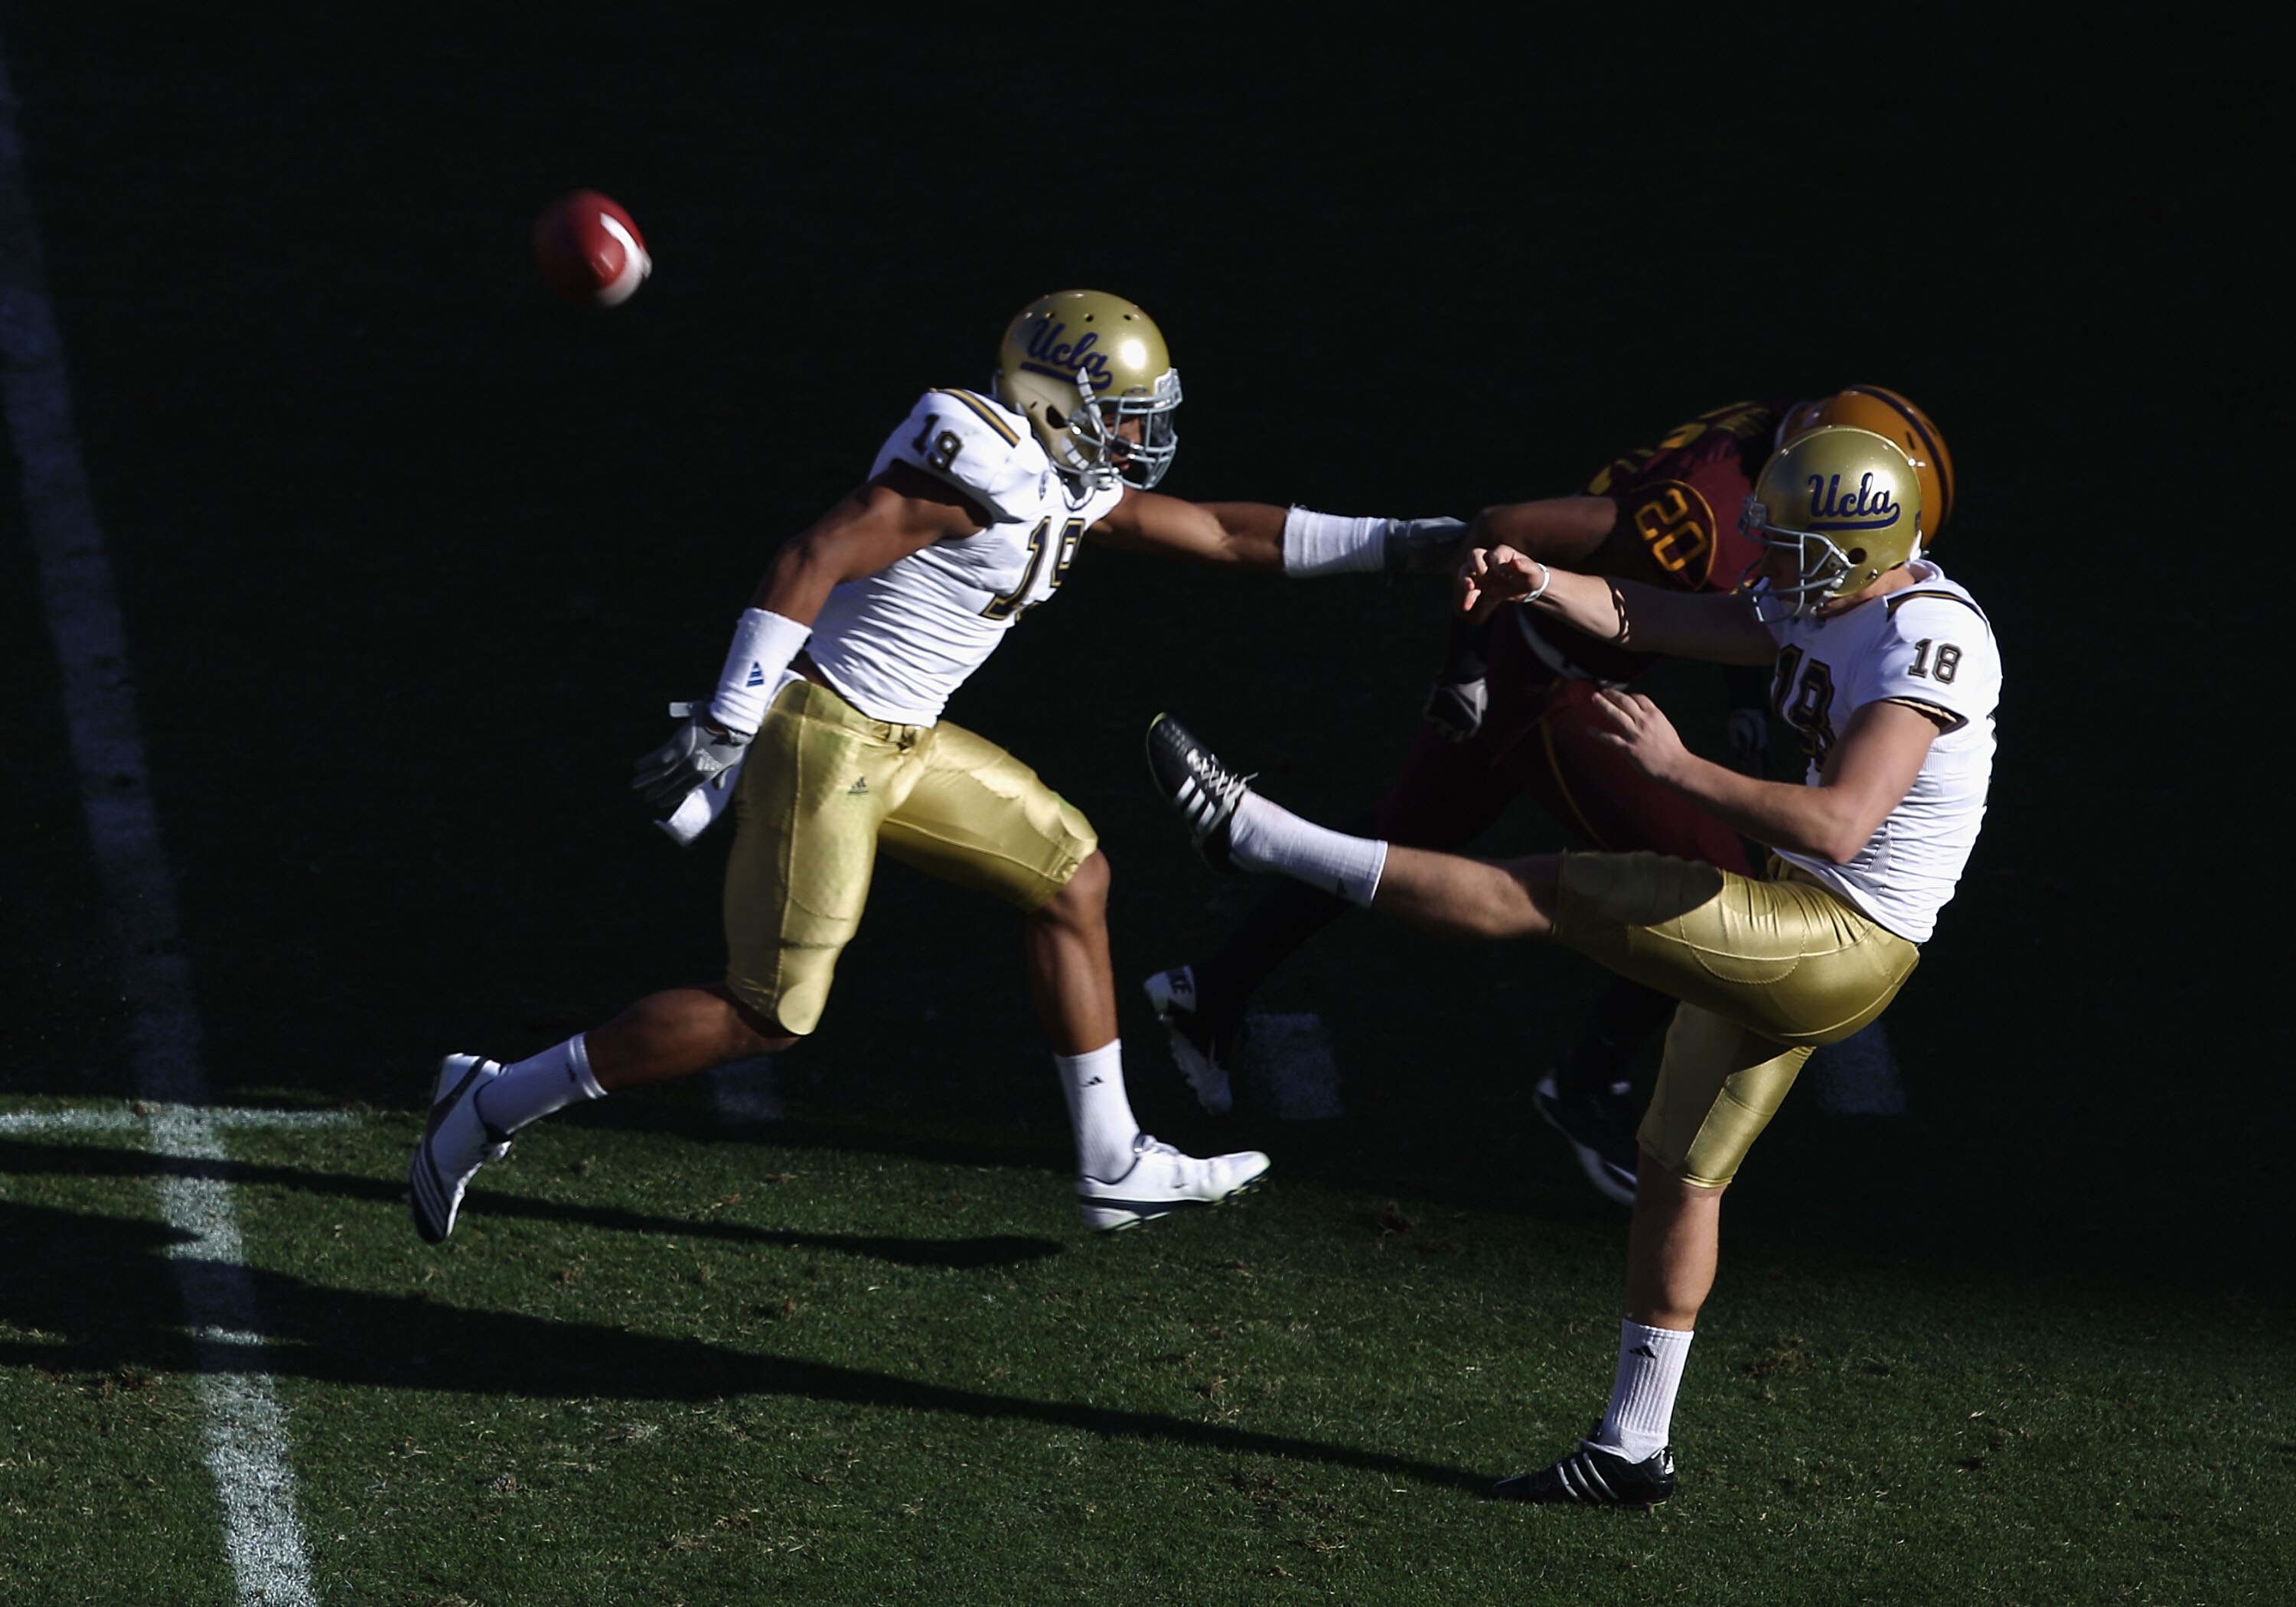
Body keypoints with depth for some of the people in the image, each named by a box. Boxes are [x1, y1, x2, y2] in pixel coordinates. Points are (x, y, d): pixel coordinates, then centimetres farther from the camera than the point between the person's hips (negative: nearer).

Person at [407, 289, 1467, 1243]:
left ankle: (1113, 1168, 20)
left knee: (1070, 879, 13)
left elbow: (1224, 535, 19)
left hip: (897, 743, 10)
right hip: (824, 740, -10)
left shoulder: (1068, 483, 10)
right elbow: (809, 563, -25)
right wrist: (720, 733, -26)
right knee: (766, 1017, -7)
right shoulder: (978, 468, -20)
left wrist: (1395, 543, 16)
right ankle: (495, 1103, 2)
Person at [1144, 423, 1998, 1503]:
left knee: (1542, 897, -11)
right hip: (1791, 932, 10)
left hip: (1837, 945, -10)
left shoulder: (1926, 642, -22)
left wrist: (1674, 767, -28)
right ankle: (1632, 1448, 25)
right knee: (1679, 1172, 16)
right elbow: (1651, 621, 8)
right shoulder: (1822, 605, 8)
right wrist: (1540, 586, -10)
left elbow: (1838, 825, -31)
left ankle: (1254, 837, -6)